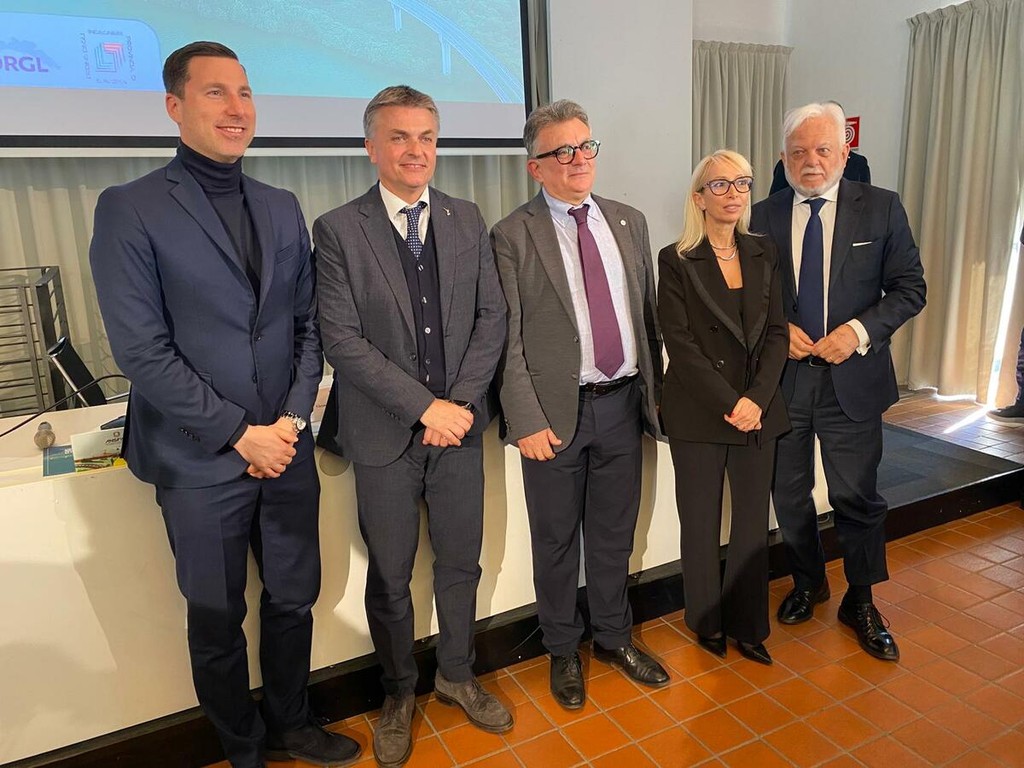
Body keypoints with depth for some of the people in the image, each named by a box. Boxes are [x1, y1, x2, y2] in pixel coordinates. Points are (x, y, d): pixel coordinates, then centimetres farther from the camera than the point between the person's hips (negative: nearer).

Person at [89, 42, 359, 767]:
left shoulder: (283, 208, 8)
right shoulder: (130, 209, -7)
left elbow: (309, 325, 7)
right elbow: (141, 349, -12)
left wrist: (293, 418, -5)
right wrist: (241, 434, -13)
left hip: (287, 451, 4)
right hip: (200, 462, -4)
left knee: (294, 600, 16)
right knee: (217, 621, 13)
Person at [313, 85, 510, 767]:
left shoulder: (468, 221, 6)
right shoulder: (338, 230, -5)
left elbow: (492, 317, 3)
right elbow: (343, 340, -12)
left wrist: (461, 402, -9)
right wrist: (425, 407, -16)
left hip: (460, 426, 3)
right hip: (384, 434, -3)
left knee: (461, 563, 15)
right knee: (390, 577, 12)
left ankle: (457, 675, 40)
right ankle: (399, 693, 36)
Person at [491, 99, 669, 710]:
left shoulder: (630, 222, 9)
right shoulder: (512, 236, -6)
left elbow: (647, 315, 11)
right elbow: (508, 340, -10)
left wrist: (654, 391, 9)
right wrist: (527, 421, -14)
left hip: (623, 404, 4)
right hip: (557, 411, -4)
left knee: (615, 534, 18)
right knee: (557, 542, 12)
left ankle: (615, 637, 40)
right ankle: (564, 651, 33)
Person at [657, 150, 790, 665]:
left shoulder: (763, 254, 9)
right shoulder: (676, 260, -4)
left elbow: (777, 333, 5)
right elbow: (680, 344, -10)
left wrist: (758, 399, -9)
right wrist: (729, 403, -15)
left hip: (758, 410, 4)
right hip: (699, 413, -3)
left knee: (753, 521, 9)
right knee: (701, 524, 9)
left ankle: (747, 626, 26)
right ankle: (707, 622, 28)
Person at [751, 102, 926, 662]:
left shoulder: (881, 208, -1)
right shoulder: (763, 216, 2)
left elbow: (910, 288, -1)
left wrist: (860, 330, -15)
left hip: (853, 379, -1)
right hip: (783, 378, 2)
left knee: (856, 498, 7)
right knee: (789, 496, 14)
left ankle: (860, 602, 30)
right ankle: (807, 584, 39)